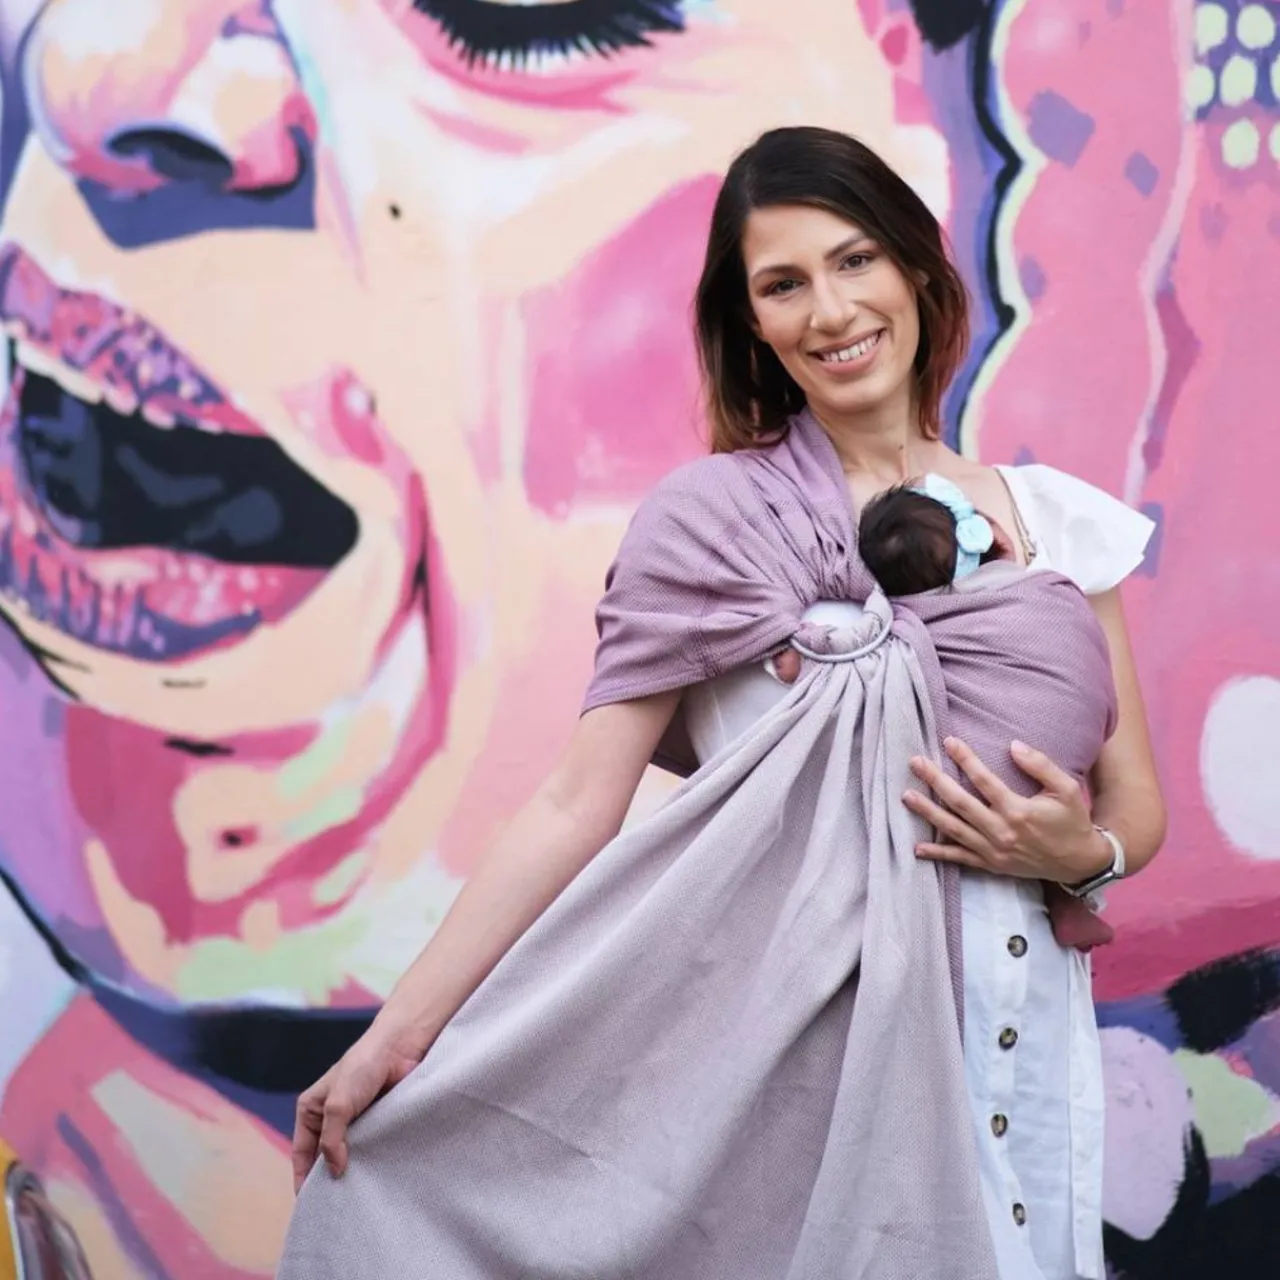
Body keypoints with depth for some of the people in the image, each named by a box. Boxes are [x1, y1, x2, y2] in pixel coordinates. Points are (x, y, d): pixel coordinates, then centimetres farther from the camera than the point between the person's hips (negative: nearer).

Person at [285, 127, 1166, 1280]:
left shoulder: (1055, 520, 5)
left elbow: (1137, 802, 10)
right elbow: (579, 800, -10)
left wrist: (1081, 854, -13)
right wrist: (398, 1034, -17)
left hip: (1012, 1041, 3)